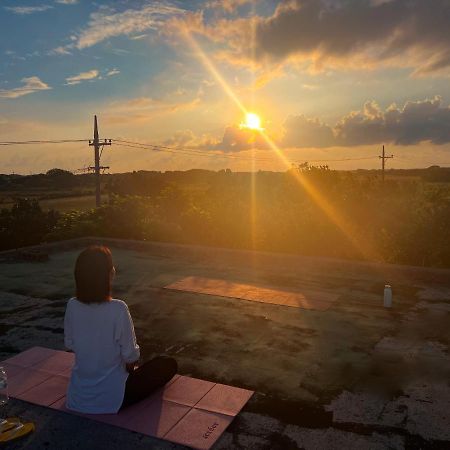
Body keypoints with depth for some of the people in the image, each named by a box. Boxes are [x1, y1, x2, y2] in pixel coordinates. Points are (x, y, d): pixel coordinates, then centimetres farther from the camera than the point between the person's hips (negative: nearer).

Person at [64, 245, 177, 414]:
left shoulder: (72, 306, -12)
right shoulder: (118, 309, -27)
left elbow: (70, 344, 3)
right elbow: (130, 356, -17)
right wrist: (130, 365, 6)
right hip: (111, 400, -7)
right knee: (168, 364, 9)